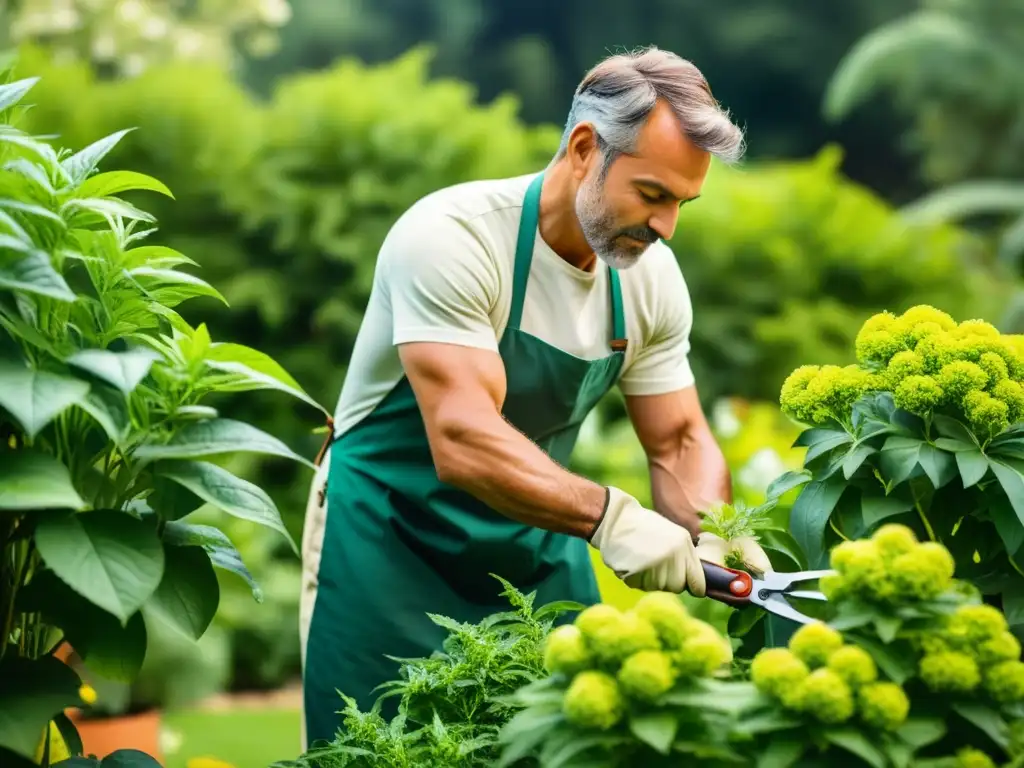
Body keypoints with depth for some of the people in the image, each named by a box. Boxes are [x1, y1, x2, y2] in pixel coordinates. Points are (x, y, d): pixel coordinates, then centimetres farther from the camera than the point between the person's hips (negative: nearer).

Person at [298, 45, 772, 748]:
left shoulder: (651, 275, -6)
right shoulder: (452, 238, -26)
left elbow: (679, 441, 2)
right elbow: (463, 443, -35)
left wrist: (714, 534, -18)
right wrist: (608, 514, -46)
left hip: (537, 537, 6)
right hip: (394, 538, -5)